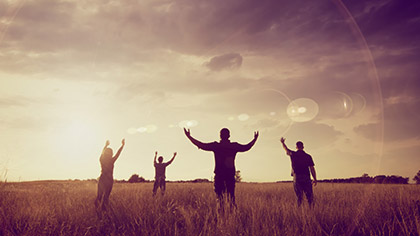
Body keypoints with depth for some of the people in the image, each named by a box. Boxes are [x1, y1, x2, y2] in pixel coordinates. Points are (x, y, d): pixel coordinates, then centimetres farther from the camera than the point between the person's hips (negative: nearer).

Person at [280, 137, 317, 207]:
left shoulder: (293, 154, 4)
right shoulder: (308, 156, 4)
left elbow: (286, 149, 24)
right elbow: (312, 169, 1)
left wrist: (282, 142, 43)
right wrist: (315, 179, 8)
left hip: (296, 178, 0)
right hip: (306, 178, 0)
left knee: (299, 197, 4)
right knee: (310, 196, 4)